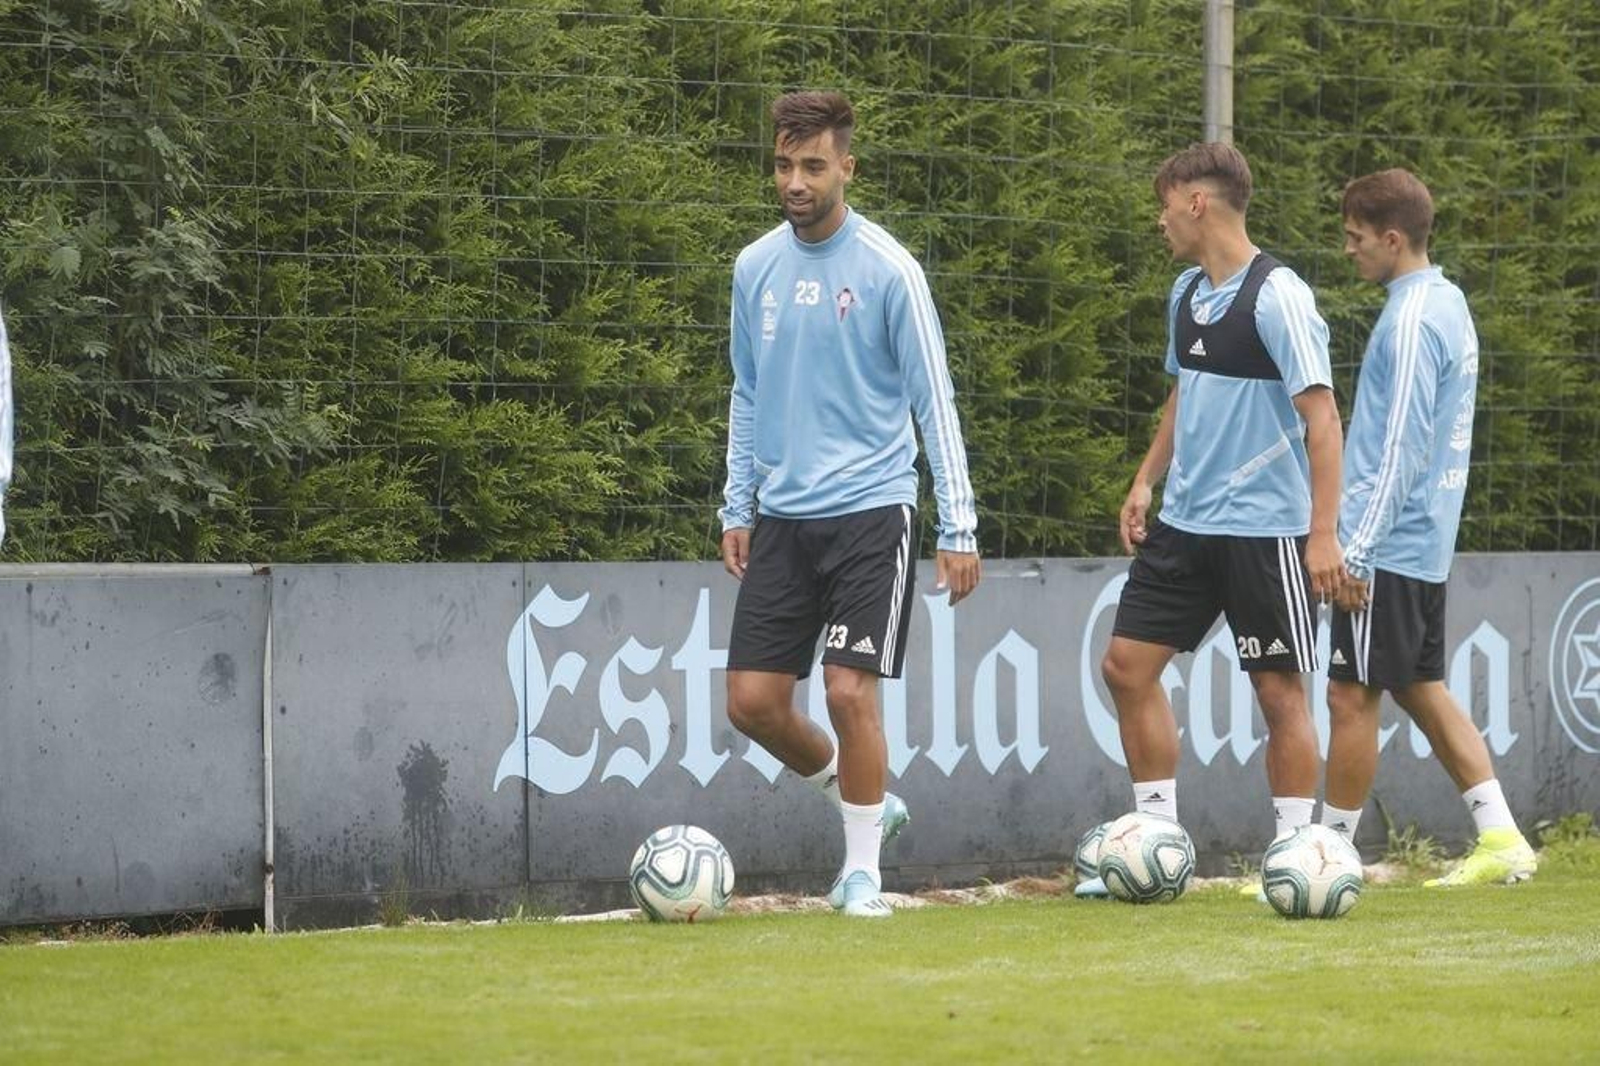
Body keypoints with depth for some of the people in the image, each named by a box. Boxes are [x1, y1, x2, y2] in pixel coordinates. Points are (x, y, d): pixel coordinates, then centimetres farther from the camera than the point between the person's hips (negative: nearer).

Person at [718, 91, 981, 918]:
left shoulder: (887, 270, -8)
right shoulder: (755, 268, 7)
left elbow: (934, 401, -6)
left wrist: (959, 527, -9)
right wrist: (736, 508, 13)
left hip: (869, 512, -5)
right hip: (781, 516, 5)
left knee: (849, 691, -11)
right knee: (752, 700, 0)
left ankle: (861, 871, 5)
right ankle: (863, 802, 25)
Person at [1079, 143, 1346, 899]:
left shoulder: (1278, 297, -15)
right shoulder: (1187, 293, 9)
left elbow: (1321, 417, -17)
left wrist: (1323, 532, -22)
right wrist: (1146, 481, 14)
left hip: (1264, 526, -8)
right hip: (1184, 523, 8)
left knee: (1278, 687, -1)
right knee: (1127, 665, 5)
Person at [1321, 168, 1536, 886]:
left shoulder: (1411, 321, -17)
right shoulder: (1448, 304, 14)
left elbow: (1399, 449, -20)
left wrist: (1357, 548, -19)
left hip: (1390, 544, -10)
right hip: (1427, 546, 10)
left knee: (1352, 696, -3)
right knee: (1422, 690, 13)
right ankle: (1501, 839, 9)